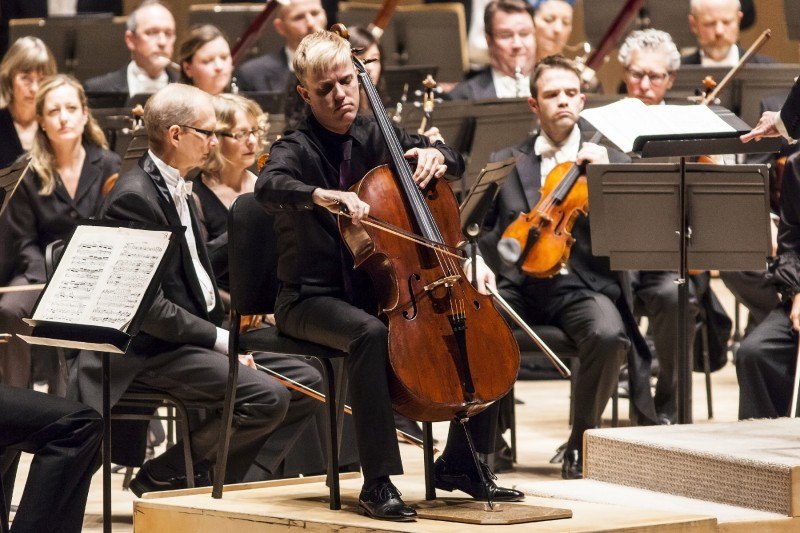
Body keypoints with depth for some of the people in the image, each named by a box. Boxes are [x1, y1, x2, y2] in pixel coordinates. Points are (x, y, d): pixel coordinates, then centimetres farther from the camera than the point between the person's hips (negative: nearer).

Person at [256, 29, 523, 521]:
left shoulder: (375, 136, 9)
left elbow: (455, 162, 17)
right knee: (371, 336, -39)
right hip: (313, 300, -6)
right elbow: (269, 186, -31)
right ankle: (378, 483, -33)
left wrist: (434, 154, -7)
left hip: (379, 290, 6)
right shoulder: (297, 149, -7)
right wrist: (325, 195, -49)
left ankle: (462, 463, 7)